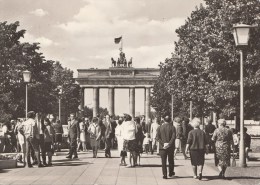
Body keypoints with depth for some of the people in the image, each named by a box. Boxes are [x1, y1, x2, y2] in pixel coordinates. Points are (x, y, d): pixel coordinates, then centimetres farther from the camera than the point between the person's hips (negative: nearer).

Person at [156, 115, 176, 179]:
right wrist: (169, 144, -14)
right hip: (170, 147, 0)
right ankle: (171, 173, 26)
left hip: (162, 147, 0)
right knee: (171, 160, 16)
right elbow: (174, 137, -13)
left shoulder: (159, 127, 1)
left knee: (163, 161, 3)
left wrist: (163, 144, -9)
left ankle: (164, 175, -2)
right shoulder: (172, 127, -3)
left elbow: (158, 137, -7)